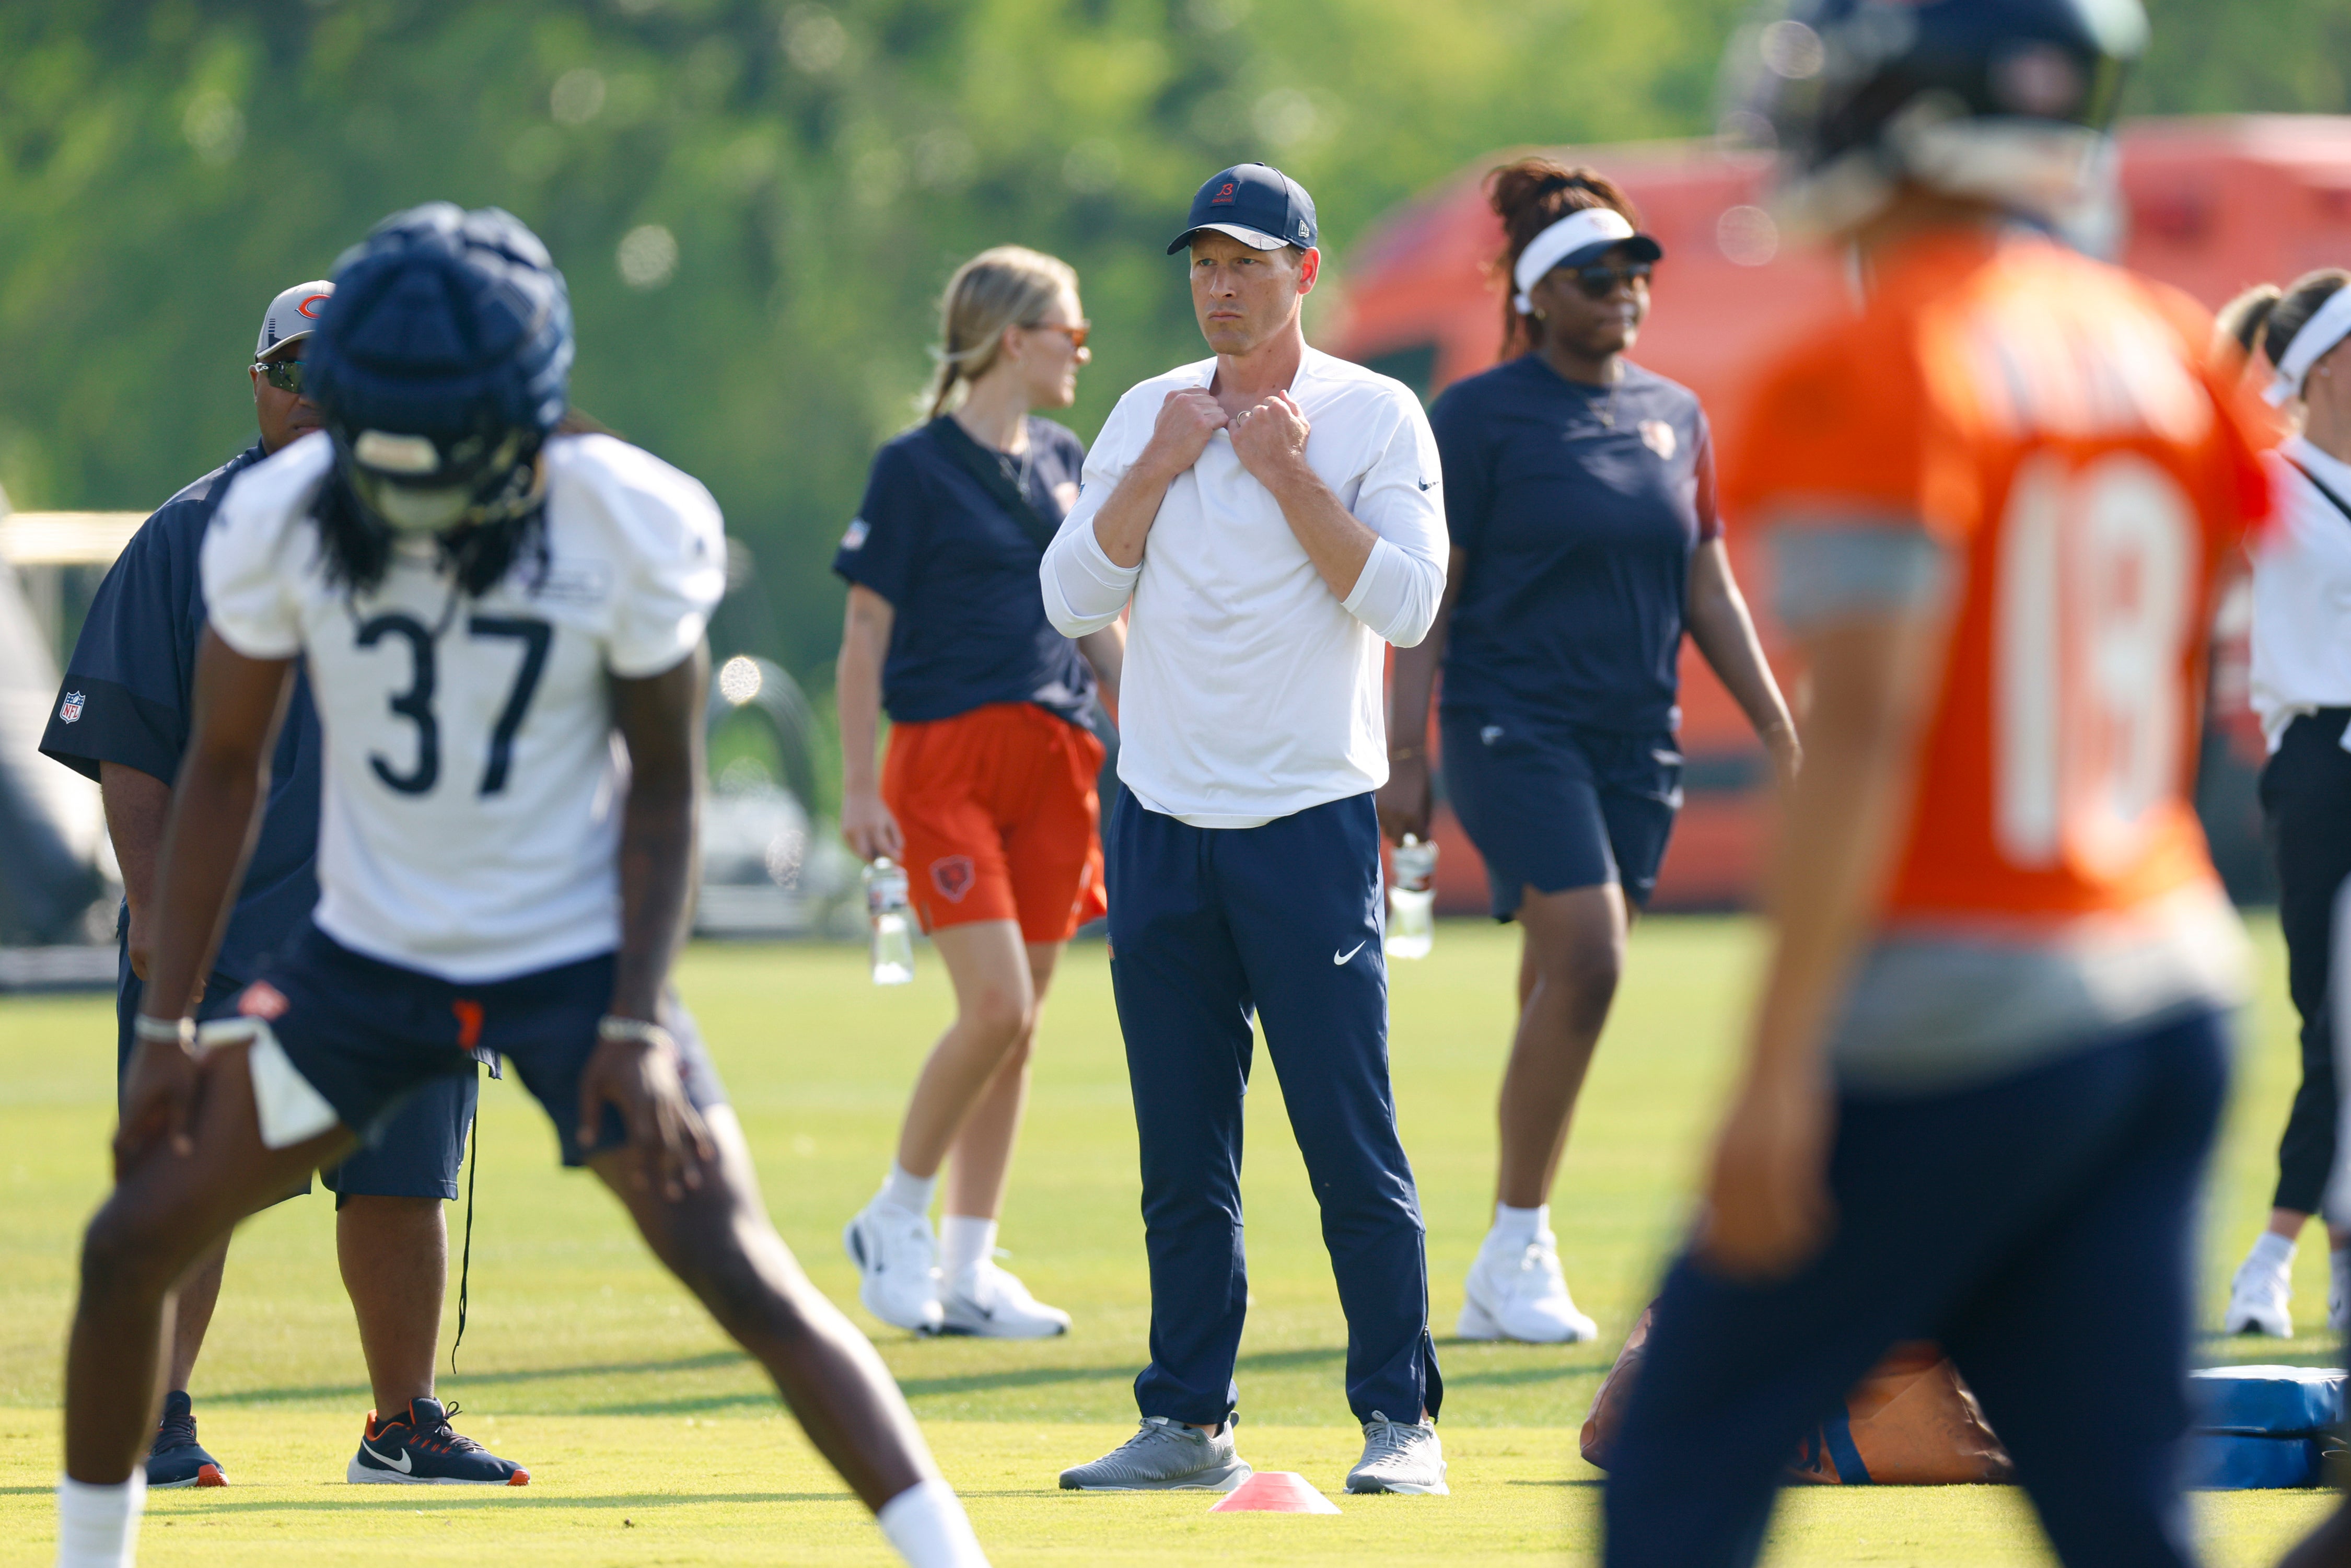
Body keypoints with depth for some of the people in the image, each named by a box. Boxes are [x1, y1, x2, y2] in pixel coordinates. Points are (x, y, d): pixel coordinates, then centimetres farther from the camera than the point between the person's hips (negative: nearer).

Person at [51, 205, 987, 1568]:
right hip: (370, 952, 3)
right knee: (134, 1244, 0)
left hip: (577, 955, -3)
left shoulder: (626, 532, -19)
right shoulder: (284, 520, -13)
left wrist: (639, 1027, -14)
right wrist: (168, 1023, -1)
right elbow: (224, 768, -1)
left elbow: (663, 786, -7)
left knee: (750, 1285, -14)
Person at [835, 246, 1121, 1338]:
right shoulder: (916, 468, -4)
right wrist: (859, 785, -9)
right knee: (996, 1006, -15)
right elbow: (865, 633, -4)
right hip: (947, 759, -6)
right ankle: (896, 1218, 3)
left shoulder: (1065, 465, 15)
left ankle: (969, 1268, 11)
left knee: (1017, 1025, 5)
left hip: (1053, 759, 6)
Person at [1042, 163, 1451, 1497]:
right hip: (1163, 831, 4)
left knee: (1354, 1143, -7)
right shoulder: (1150, 416, 12)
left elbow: (1404, 604, -12)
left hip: (1313, 823, -4)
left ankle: (1401, 1419, -2)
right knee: (1181, 1156, 6)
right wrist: (1159, 469, -6)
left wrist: (1289, 476, -15)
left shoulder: (1375, 418, 0)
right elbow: (1075, 598, 3)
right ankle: (1188, 1420, 12)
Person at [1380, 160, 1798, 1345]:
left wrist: (1780, 733, 13)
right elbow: (1425, 599, -5)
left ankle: (1504, 1285, 11)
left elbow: (1708, 592, 18)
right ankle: (1516, 1249, -10)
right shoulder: (1482, 415, -4)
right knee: (1585, 960, -19)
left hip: (1636, 742, 5)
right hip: (1514, 725, -5)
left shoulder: (1674, 416, 13)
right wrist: (1405, 754, -10)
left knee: (1563, 991, 5)